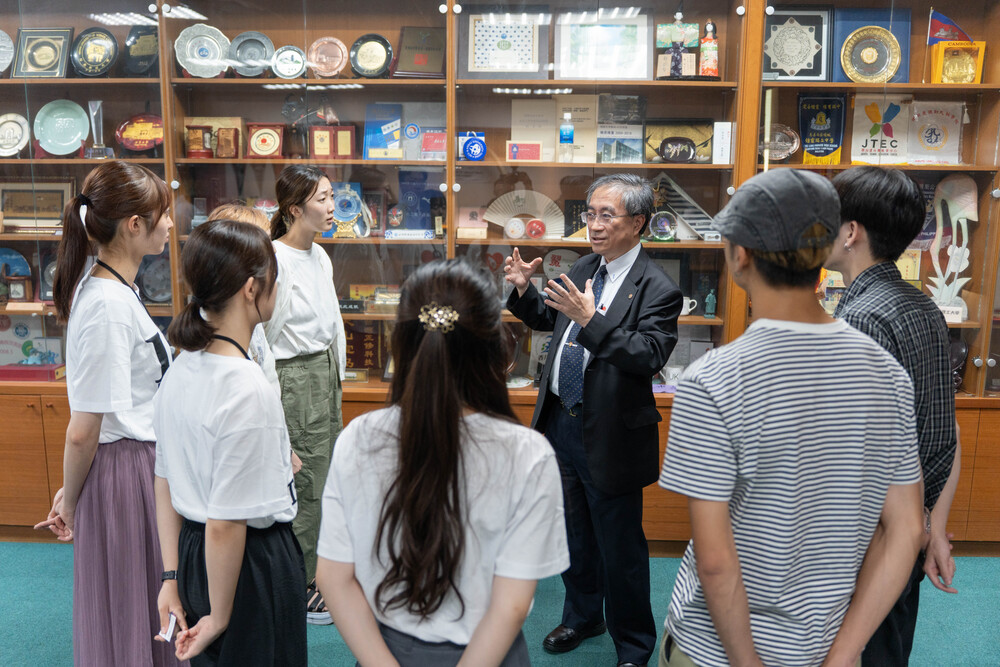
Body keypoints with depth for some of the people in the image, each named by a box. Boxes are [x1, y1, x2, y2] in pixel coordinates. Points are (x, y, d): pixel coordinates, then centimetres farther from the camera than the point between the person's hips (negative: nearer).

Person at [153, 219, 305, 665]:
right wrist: (218, 619, -12)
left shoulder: (179, 371, 1)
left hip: (192, 551, 8)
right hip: (255, 562, -8)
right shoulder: (248, 392, -26)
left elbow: (165, 481, 7)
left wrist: (172, 576, 13)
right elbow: (225, 526, -24)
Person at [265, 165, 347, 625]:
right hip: (294, 377, -9)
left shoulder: (320, 256, 10)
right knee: (305, 484, 1)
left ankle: (321, 573, 33)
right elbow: (260, 332, -15)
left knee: (325, 478, 16)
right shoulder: (275, 260, -17)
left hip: (326, 372, 9)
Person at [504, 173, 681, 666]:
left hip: (609, 436, -7)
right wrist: (523, 291, 1)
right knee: (574, 532, 23)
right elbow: (548, 319, 20)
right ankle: (583, 615, 45)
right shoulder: (582, 270, 7)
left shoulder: (658, 289, -15)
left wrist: (592, 321, -34)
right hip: (561, 422, 7)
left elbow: (650, 356, -27)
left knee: (620, 548, 7)